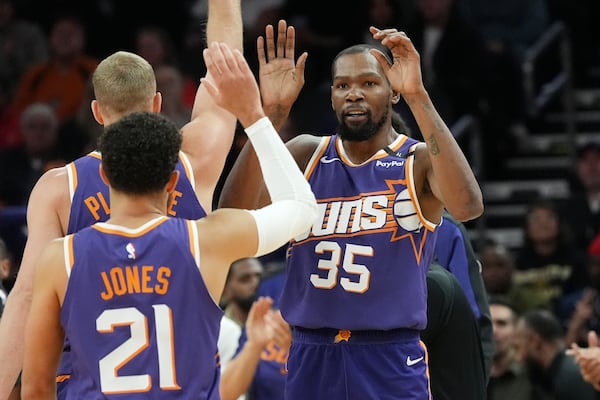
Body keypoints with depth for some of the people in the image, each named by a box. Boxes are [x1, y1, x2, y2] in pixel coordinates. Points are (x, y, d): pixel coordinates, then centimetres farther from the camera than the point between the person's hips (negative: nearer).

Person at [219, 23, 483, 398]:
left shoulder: (419, 161, -3)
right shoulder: (307, 154, 7)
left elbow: (468, 206, -27)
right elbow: (235, 211, -9)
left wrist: (418, 97, -31)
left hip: (391, 360, -3)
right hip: (311, 357, 3)